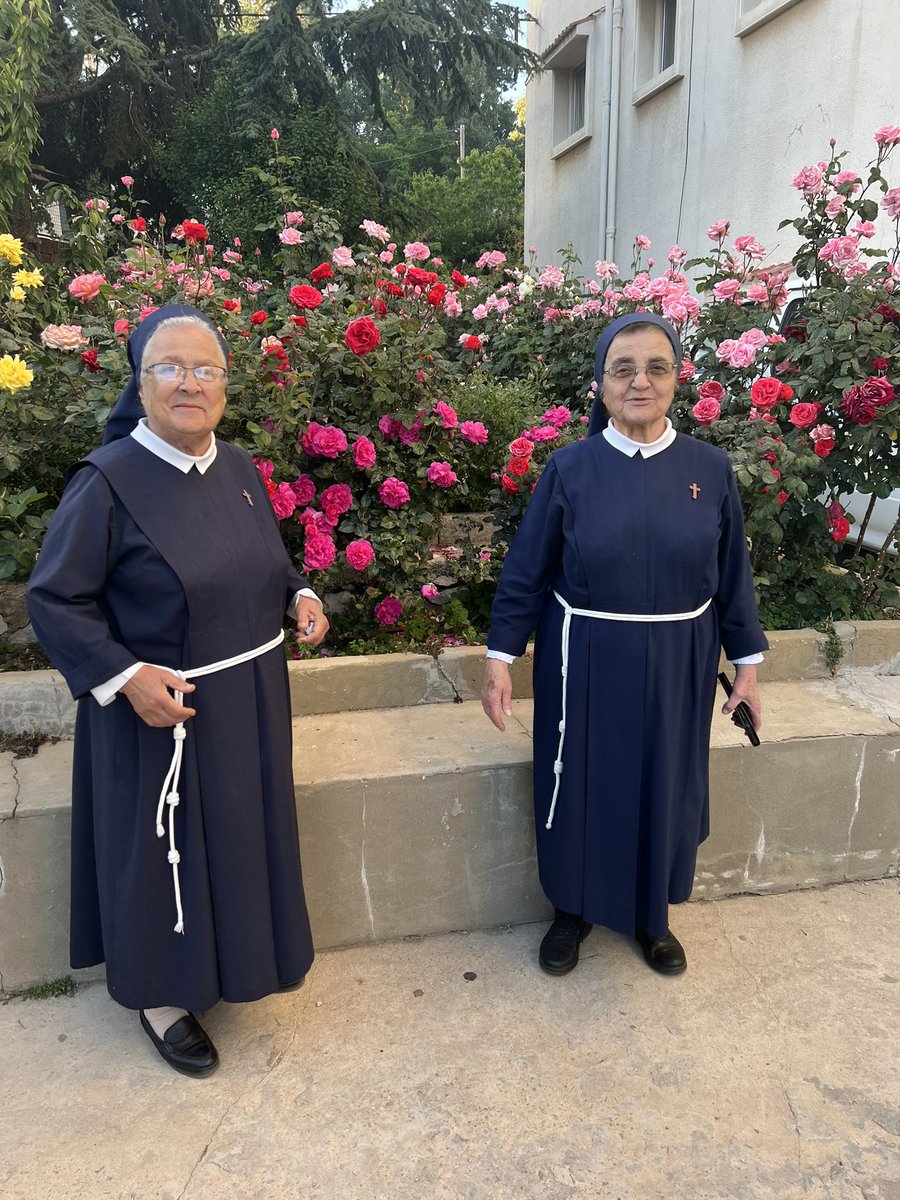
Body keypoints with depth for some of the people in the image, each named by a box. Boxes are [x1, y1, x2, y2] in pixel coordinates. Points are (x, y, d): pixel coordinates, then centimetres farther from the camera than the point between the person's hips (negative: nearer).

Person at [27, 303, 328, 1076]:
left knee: (242, 839, 21)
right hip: (162, 709, -6)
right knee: (166, 853, 11)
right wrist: (126, 676, -23)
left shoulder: (238, 469, 1)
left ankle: (233, 957, 47)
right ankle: (160, 993, 35)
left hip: (252, 700, 6)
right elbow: (53, 599, -14)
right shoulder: (108, 481, -17)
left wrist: (299, 596, -5)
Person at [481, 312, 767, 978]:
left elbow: (733, 573, 4)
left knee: (665, 788, 15)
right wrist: (500, 656, -6)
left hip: (677, 663, 2)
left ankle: (652, 914, 40)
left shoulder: (710, 468, -3)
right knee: (581, 786, 11)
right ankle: (574, 908, 36)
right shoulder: (570, 467, -7)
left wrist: (747, 661, 6)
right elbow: (525, 570, -3)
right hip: (587, 660, -1)